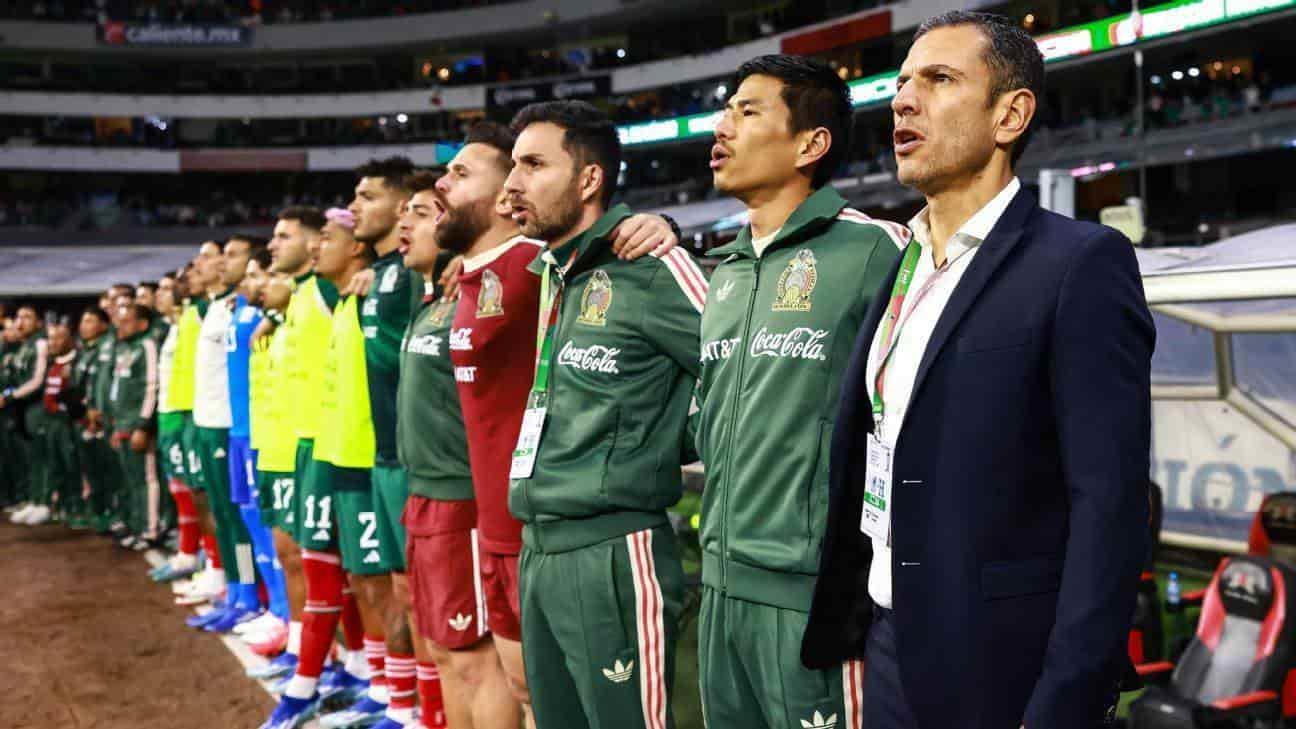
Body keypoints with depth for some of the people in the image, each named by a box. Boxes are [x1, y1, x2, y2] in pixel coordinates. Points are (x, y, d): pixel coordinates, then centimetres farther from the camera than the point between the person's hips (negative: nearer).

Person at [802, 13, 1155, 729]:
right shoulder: (899, 270, 10)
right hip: (891, 649, 7)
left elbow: (1109, 506, -17)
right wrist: (843, 626, 10)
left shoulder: (1081, 262, -12)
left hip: (1000, 667, -6)